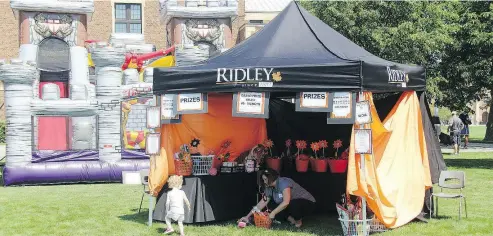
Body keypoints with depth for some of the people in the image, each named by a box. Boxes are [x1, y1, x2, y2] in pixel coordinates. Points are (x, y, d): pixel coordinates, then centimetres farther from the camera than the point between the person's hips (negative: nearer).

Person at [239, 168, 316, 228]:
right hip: (291, 205, 7)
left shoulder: (283, 182, -26)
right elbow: (262, 203, -1)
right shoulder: (269, 188, -2)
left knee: (293, 204, -38)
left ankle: (298, 221, -10)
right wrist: (248, 216, -5)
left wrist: (273, 213, -33)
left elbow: (286, 202, -36)